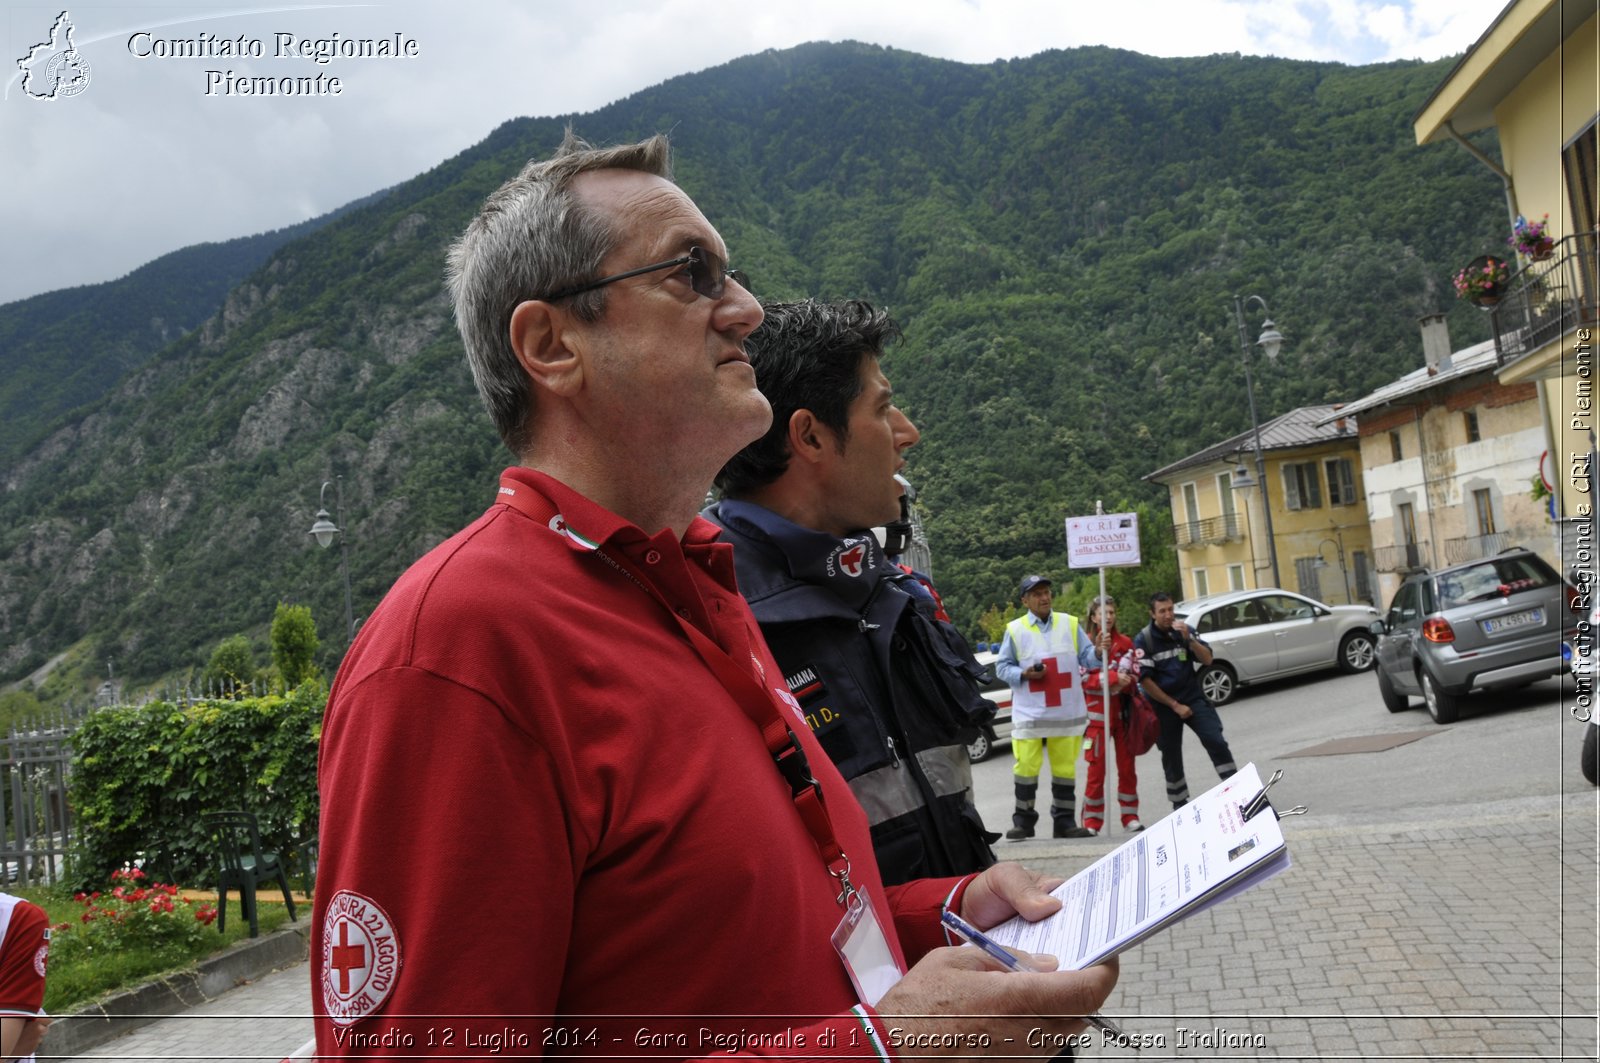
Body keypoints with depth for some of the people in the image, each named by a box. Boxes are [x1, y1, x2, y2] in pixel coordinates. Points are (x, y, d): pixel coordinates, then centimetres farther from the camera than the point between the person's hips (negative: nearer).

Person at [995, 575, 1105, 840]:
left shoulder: (1070, 623, 7)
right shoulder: (1015, 629, 1)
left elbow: (1086, 658, 4)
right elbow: (1002, 667, 4)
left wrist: (1099, 652, -17)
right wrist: (1024, 674, -13)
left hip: (1068, 713, 2)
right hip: (1029, 714, -2)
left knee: (1065, 769, 8)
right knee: (1026, 768, -2)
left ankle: (1065, 821, 18)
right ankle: (1023, 821, 11)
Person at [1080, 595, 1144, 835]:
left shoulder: (1125, 642, 7)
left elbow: (1135, 674, 7)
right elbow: (1084, 679, -11)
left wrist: (1127, 681, -15)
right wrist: (1113, 677, -23)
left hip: (1122, 712, 3)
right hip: (1097, 714, -3)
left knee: (1127, 767, 8)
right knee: (1097, 770, -1)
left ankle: (1130, 818, 18)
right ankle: (1091, 823, 6)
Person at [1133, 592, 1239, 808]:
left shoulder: (1183, 630, 2)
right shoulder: (1143, 640, -10)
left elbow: (1207, 659, -2)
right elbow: (1145, 680, -13)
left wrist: (1188, 638, -17)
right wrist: (1175, 705, -12)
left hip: (1193, 697, 2)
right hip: (1164, 705, -2)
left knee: (1216, 742, -11)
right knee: (1171, 757, 7)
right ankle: (1180, 806, 20)